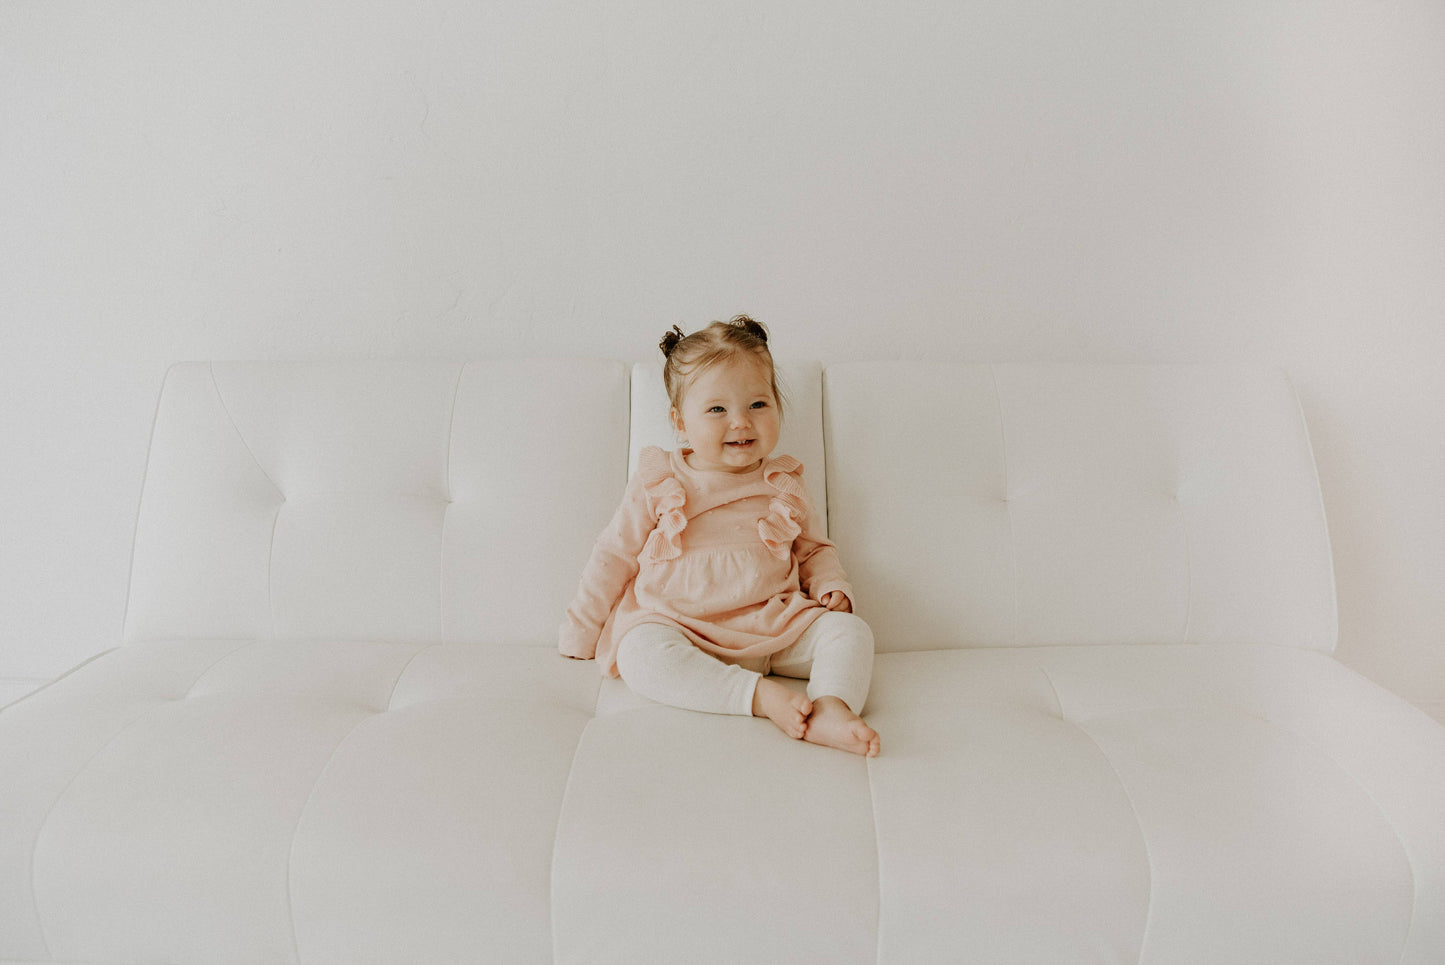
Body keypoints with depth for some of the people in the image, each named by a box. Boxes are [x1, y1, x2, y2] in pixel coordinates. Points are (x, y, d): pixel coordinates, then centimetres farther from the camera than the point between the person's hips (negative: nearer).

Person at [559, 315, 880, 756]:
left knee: (849, 629, -19)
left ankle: (832, 708, -43)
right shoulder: (658, 483, 4)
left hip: (775, 628, 3)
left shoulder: (784, 484, 11)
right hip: (678, 626, -2)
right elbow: (614, 555, 10)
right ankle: (761, 695, -41)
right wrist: (581, 631, 11)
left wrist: (832, 589, 1)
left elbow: (814, 549, 23)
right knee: (639, 653, -34)